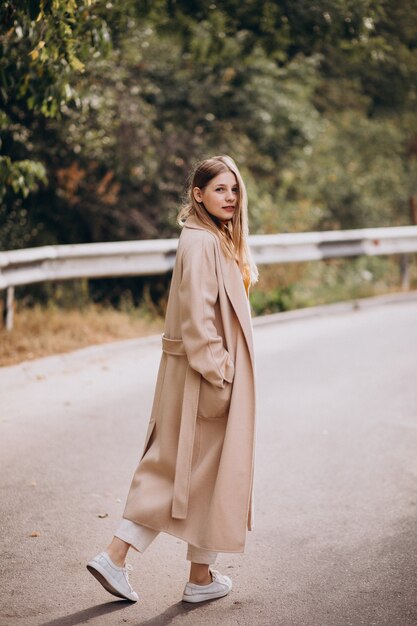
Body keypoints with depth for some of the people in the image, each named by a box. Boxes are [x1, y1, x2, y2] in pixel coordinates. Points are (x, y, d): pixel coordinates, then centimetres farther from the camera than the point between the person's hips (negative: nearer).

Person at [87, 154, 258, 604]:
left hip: (209, 371, 10)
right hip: (205, 371, -10)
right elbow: (197, 319, -22)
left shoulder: (219, 240, 15)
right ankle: (201, 578, 15)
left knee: (173, 467, 11)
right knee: (208, 468, 2)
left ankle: (115, 557, 11)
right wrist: (218, 376, -21)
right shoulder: (200, 243, -16)